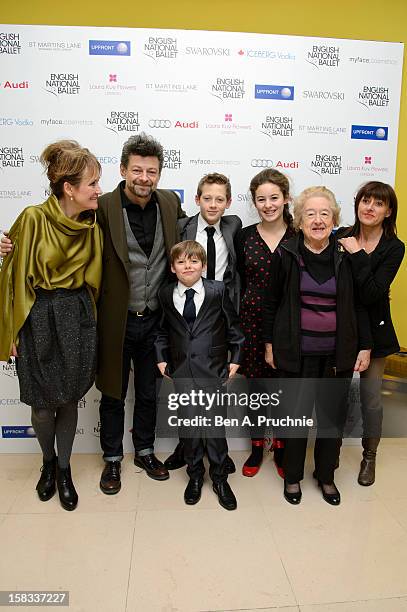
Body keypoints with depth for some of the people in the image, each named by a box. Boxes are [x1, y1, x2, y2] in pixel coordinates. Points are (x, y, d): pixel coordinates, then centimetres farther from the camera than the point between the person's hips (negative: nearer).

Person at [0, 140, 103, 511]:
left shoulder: (92, 224, -2)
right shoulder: (33, 219, -14)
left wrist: (88, 317, 11)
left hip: (78, 318, 3)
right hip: (39, 321, -2)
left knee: (69, 399, 12)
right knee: (42, 405, 9)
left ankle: (64, 468, 35)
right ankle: (48, 462, 39)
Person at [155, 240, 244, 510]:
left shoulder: (218, 290, -4)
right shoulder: (166, 295, 3)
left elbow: (233, 325, 2)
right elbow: (163, 330, 15)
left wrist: (236, 358, 1)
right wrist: (161, 357, 8)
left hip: (212, 369, -2)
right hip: (181, 371, 2)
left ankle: (219, 477, 24)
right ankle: (195, 474, 32)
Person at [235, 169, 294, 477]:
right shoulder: (244, 236, 1)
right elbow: (239, 282, 6)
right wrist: (237, 322, 2)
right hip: (252, 320, 1)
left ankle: (281, 447, 33)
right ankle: (257, 446, 33)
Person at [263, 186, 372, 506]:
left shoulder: (346, 256, -1)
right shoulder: (286, 254, -4)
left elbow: (360, 304, 4)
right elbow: (272, 302, 2)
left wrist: (365, 346, 2)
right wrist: (270, 344, 2)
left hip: (338, 352, 2)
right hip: (298, 352, -1)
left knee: (333, 416, 12)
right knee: (296, 413, 8)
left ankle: (326, 476, 35)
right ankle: (293, 476, 31)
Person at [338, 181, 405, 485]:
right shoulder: (341, 238, -5)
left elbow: (371, 294, -19)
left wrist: (358, 255, -20)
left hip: (372, 330, -1)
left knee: (371, 398, 10)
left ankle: (369, 456, 35)